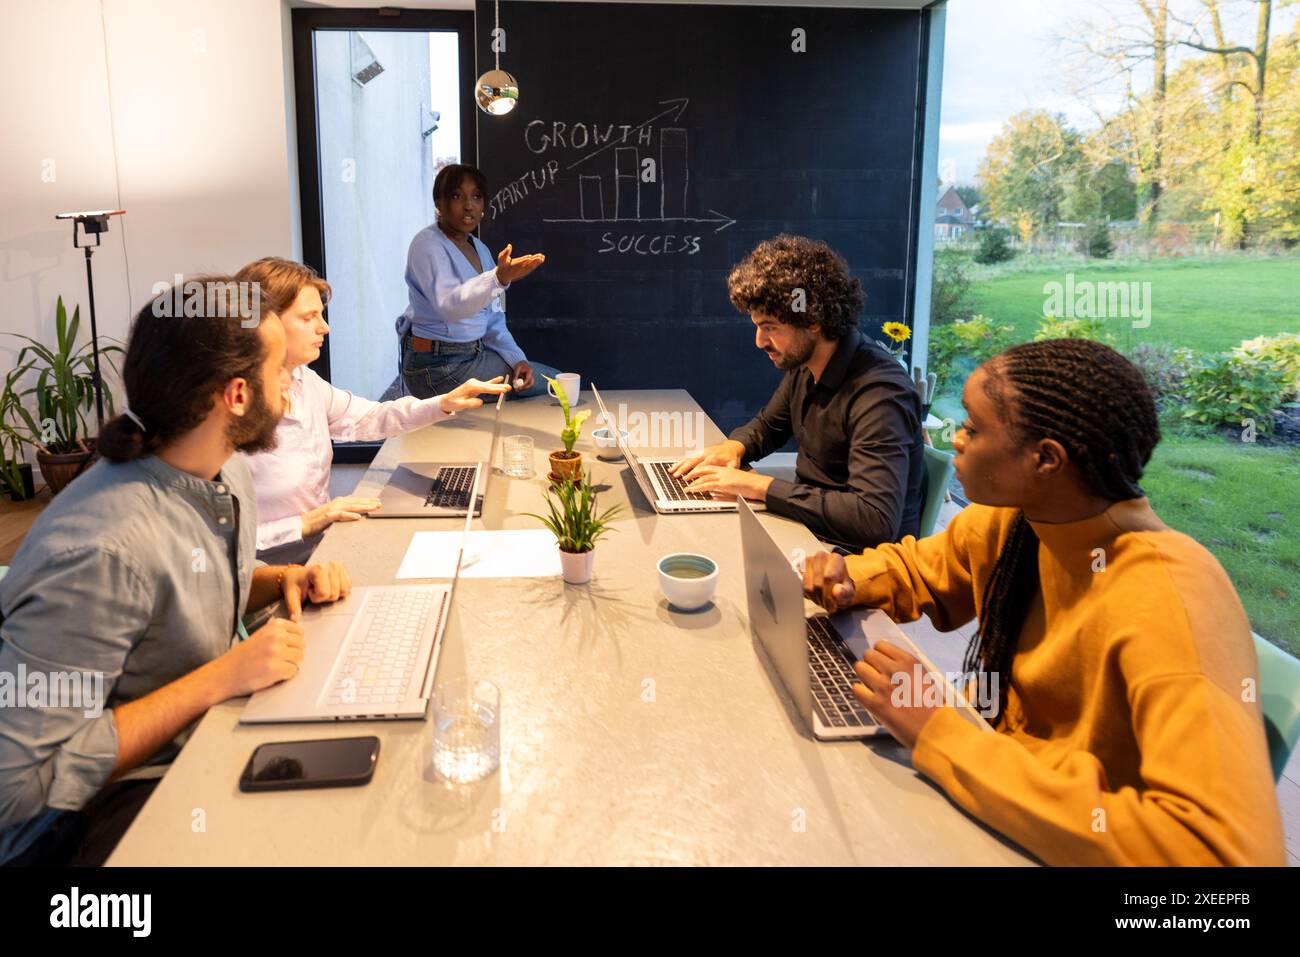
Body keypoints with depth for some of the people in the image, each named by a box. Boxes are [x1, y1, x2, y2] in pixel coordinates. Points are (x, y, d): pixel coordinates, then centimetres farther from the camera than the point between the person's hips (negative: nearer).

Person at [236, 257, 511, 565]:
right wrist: (306, 524, -23)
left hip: (325, 543, 7)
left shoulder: (303, 381, 1)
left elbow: (368, 419, 13)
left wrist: (444, 404, 1)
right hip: (280, 570, -7)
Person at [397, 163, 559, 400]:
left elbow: (492, 320, 14)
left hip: (476, 352, 8)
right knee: (551, 384, -10)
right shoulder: (427, 245, -13)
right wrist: (499, 278, -47)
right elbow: (449, 305, -32)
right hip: (437, 365, -8)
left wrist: (516, 359, -2)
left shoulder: (479, 249, 13)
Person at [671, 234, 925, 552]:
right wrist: (734, 446, -4)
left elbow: (877, 519, -36)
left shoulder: (878, 394, -26)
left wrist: (762, 487, -32)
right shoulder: (803, 364, -1)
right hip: (808, 521, 7)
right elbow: (768, 425, 19)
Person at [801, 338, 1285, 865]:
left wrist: (937, 735, -36)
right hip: (999, 786, 6)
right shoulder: (1011, 517, -9)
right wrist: (848, 580, -12)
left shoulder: (1168, 602, -30)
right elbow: (915, 568, 11)